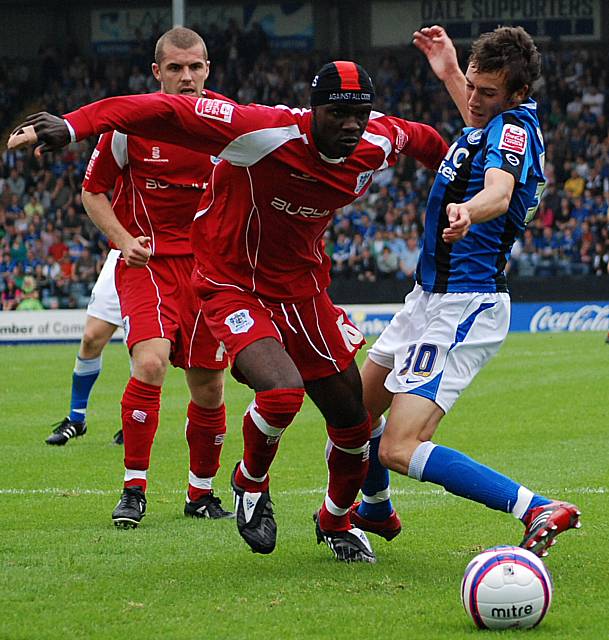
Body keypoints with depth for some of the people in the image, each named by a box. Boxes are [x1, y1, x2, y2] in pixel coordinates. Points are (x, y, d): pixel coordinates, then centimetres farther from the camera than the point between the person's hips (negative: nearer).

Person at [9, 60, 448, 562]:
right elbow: (171, 113, -33)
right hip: (234, 288, -6)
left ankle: (336, 521, 41)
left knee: (353, 422, 10)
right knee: (282, 391, -31)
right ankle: (251, 483, 3)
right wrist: (75, 125, -42)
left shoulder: (379, 143, -10)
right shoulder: (267, 132, -29)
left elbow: (419, 139, 15)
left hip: (302, 290, 6)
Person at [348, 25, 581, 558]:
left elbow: (500, 189, -42)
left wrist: (467, 211, -62)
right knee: (359, 407, 27)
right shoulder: (497, 121, 8)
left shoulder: (516, 127, -20)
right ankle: (376, 509, 52)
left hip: (463, 309, -10)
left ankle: (538, 510, -26)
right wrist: (448, 72, 31)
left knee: (399, 450, -21)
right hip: (431, 296, 10)